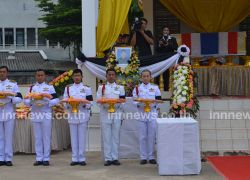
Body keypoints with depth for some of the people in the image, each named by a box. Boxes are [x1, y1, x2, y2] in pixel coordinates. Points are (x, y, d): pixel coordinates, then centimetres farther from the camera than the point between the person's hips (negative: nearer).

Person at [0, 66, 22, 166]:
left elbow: (19, 98, 0)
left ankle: (8, 159, 2)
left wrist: (9, 98, -17)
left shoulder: (13, 84, 5)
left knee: (8, 137, -1)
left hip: (9, 114, -2)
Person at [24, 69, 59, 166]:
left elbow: (56, 100, -1)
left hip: (46, 115, -2)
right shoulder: (31, 88, 12)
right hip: (35, 115, 3)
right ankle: (39, 158, 12)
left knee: (46, 137, 0)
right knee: (37, 137, 6)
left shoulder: (50, 87, 5)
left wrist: (46, 103, -18)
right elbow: (26, 100, 7)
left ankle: (46, 158, 5)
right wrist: (31, 102, -15)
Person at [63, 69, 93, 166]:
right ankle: (75, 158, 10)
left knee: (82, 137, 0)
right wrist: (69, 104, -13)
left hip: (83, 115, -2)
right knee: (74, 137, 4)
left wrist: (84, 104, -18)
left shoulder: (86, 88, 5)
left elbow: (90, 102, 1)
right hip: (72, 115, 2)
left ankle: (82, 158, 7)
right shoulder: (68, 88, 11)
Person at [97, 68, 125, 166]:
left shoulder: (120, 87, 11)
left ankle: (115, 158, 8)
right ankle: (108, 158, 3)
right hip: (105, 114, -1)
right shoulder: (101, 87, 9)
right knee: (106, 137, -1)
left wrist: (116, 104, -15)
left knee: (115, 136, 2)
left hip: (116, 113, 1)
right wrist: (106, 104, -19)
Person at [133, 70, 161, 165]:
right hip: (141, 113, 0)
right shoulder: (137, 88, 8)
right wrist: (139, 103, -17)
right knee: (142, 137, 1)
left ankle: (151, 156, 8)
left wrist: (153, 102, -14)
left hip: (152, 113, 0)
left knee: (152, 136, 0)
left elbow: (159, 100, 6)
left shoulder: (155, 88, 10)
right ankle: (143, 157, 7)